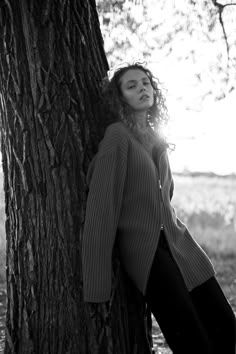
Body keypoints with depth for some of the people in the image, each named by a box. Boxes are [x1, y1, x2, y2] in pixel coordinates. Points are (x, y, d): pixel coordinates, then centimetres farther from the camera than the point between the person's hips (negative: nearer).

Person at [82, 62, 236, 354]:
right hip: (144, 250, -7)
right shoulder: (117, 135, -11)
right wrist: (97, 283, -18)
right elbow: (101, 203, -16)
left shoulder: (156, 138, 13)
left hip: (178, 242, 8)